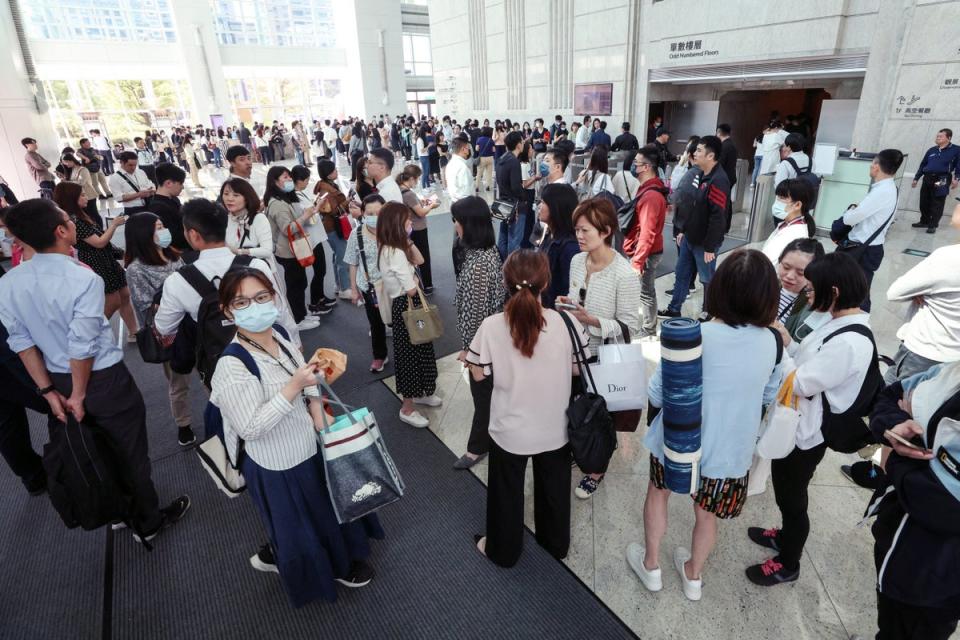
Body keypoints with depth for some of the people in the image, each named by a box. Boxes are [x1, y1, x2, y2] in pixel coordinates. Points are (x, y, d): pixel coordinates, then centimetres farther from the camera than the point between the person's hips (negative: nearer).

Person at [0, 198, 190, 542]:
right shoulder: (84, 279, -25)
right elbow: (82, 345, -23)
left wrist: (49, 391, 5)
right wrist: (79, 395, -10)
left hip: (59, 381, 6)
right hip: (104, 380, -6)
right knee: (129, 453, 12)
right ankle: (148, 521, 30)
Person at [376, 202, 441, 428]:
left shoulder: (386, 247, 4)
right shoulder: (396, 254, -26)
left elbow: (419, 260, 14)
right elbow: (411, 289, -25)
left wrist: (408, 242, 1)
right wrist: (415, 280, -4)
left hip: (402, 304, 10)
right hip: (406, 306, -10)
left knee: (418, 349, 23)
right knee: (410, 352, 4)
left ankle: (419, 393, 43)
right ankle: (407, 408, 20)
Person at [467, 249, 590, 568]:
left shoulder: (491, 326, -22)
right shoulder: (565, 322, -19)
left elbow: (478, 375, -10)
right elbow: (578, 368, -5)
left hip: (510, 430, -1)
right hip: (554, 428, 2)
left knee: (506, 492, 23)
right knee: (554, 488, 27)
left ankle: (503, 550, 45)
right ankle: (556, 543, 51)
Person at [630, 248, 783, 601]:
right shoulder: (772, 343, -13)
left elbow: (656, 396, -17)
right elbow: (767, 396, 3)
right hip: (729, 450, 3)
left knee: (658, 491, 26)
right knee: (706, 513, 26)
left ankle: (651, 566, 43)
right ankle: (693, 576, 50)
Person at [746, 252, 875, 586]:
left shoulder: (850, 342, -30)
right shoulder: (839, 322, 0)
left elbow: (800, 384, -26)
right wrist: (788, 342, -5)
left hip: (806, 434, -9)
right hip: (794, 423, 9)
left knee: (792, 498, 11)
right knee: (786, 492, 27)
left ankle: (788, 565, 33)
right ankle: (785, 536, 51)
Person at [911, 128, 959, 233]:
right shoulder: (931, 150, 15)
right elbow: (922, 165, 19)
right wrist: (916, 178, 15)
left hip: (942, 180, -5)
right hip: (927, 179, 5)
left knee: (937, 204, -3)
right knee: (924, 202, 7)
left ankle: (933, 225, 2)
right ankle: (924, 221, 21)